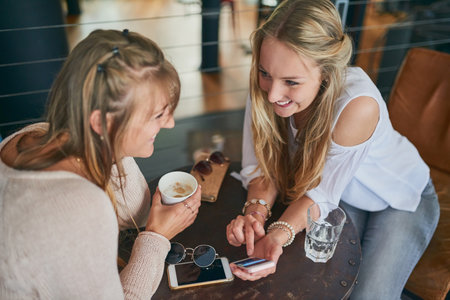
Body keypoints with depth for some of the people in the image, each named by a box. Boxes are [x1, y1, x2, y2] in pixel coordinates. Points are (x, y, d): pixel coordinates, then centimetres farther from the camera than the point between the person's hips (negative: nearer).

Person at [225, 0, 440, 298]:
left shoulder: (359, 105, -39)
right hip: (344, 199, 3)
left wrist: (279, 234, -44)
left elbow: (322, 193, -29)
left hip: (402, 201, -2)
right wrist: (256, 209, -37)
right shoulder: (266, 89, -25)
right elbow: (261, 165, -18)